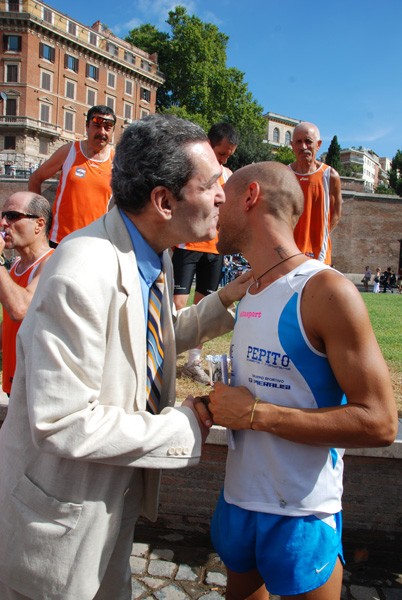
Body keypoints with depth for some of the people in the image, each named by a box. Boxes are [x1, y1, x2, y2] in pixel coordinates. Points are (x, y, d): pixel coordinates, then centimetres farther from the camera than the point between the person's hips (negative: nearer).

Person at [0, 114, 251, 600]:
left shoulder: (154, 257, -4)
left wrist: (225, 299, -2)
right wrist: (186, 426, -23)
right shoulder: (82, 275, -33)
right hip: (63, 511, -7)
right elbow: (62, 423, -32)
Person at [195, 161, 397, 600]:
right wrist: (214, 408, -3)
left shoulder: (326, 292, -19)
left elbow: (379, 424, -22)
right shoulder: (249, 294, 7)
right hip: (238, 497, 7)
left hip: (301, 515, -7)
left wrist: (255, 413, -22)